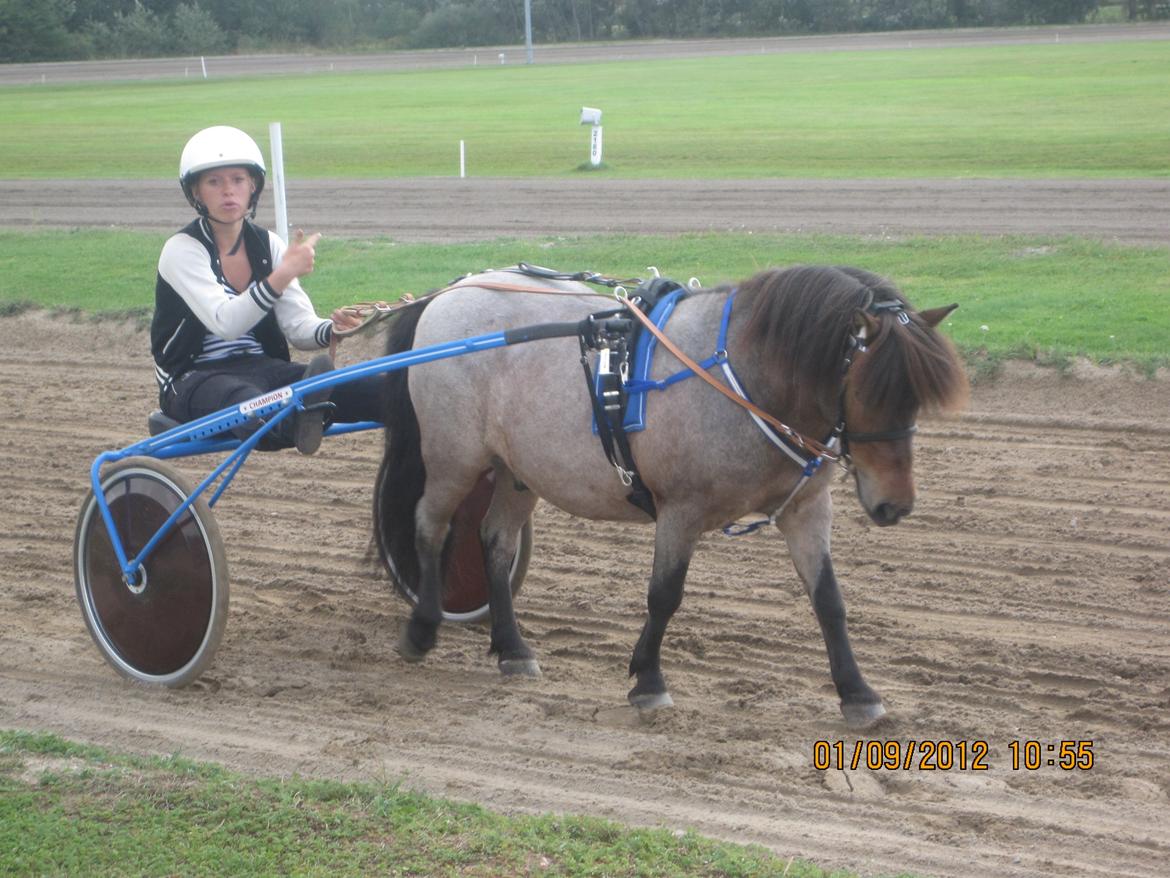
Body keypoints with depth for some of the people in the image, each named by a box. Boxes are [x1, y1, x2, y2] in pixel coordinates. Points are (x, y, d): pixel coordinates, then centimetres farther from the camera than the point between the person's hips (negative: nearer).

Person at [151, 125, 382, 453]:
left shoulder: (267, 244, 8)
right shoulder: (182, 249, -9)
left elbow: (299, 326, -1)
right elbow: (225, 322, -25)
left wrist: (333, 329, -24)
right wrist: (284, 273, -34)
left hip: (262, 368, 5)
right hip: (195, 379, -5)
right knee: (252, 403, -46)